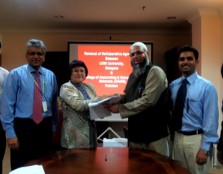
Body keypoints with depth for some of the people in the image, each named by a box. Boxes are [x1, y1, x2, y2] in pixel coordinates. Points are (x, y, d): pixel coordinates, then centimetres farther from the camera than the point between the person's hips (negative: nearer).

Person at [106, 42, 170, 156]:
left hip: (154, 134, -7)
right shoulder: (133, 75, 13)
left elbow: (148, 100, -23)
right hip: (135, 133, 7)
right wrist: (119, 98, -4)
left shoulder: (155, 72, -12)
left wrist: (120, 108, -21)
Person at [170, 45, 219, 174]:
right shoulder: (173, 86, 5)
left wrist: (205, 148, -14)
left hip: (196, 139, -5)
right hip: (177, 137, 5)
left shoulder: (207, 87, -10)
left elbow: (211, 119, -12)